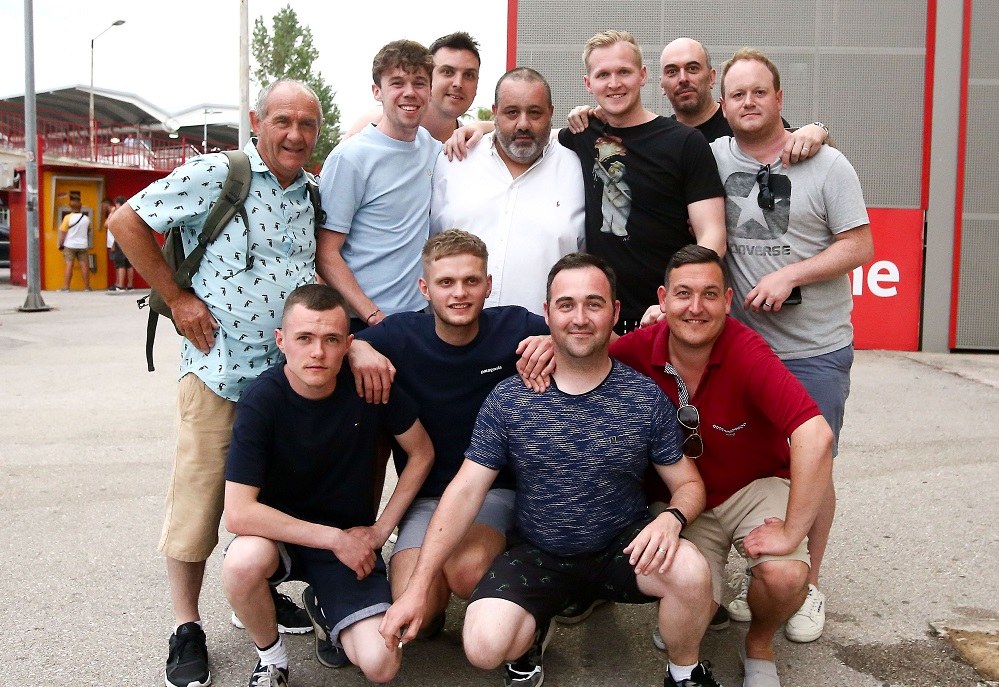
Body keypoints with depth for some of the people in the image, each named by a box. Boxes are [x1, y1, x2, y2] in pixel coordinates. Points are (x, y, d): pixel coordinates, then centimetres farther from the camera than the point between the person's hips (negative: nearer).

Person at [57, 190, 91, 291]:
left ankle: (66, 287, -4)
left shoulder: (68, 217, -8)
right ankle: (86, 287, 7)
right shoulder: (86, 218, 2)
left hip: (70, 245, -2)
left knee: (69, 265, -3)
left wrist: (60, 245, -2)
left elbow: (63, 232, -9)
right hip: (83, 245, 2)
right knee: (84, 266, 4)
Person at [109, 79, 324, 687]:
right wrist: (177, 299, -9)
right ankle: (187, 627, 16)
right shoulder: (215, 175, -8)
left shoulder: (313, 194, 9)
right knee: (199, 494, 2)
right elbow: (127, 222, -7)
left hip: (290, 371, 6)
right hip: (219, 368, -5)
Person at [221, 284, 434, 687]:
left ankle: (324, 604, 17)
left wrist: (380, 530, -3)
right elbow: (238, 514, -25)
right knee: (243, 561, -37)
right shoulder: (261, 401, -19)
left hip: (352, 540, 2)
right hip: (281, 534, -1)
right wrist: (334, 538, -23)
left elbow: (421, 453, 1)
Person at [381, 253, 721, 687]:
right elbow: (464, 492, -7)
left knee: (691, 571, -30)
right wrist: (418, 586, -11)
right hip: (537, 554, 0)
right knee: (484, 647, -24)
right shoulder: (507, 400, -8)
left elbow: (688, 484, 1)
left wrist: (671, 518, -25)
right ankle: (533, 631, 15)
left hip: (622, 548, 1)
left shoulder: (647, 399, -7)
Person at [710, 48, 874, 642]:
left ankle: (810, 586, 23)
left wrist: (789, 275, -18)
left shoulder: (827, 164, -4)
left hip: (816, 352, -2)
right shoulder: (712, 159, 2)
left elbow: (859, 245, -5)